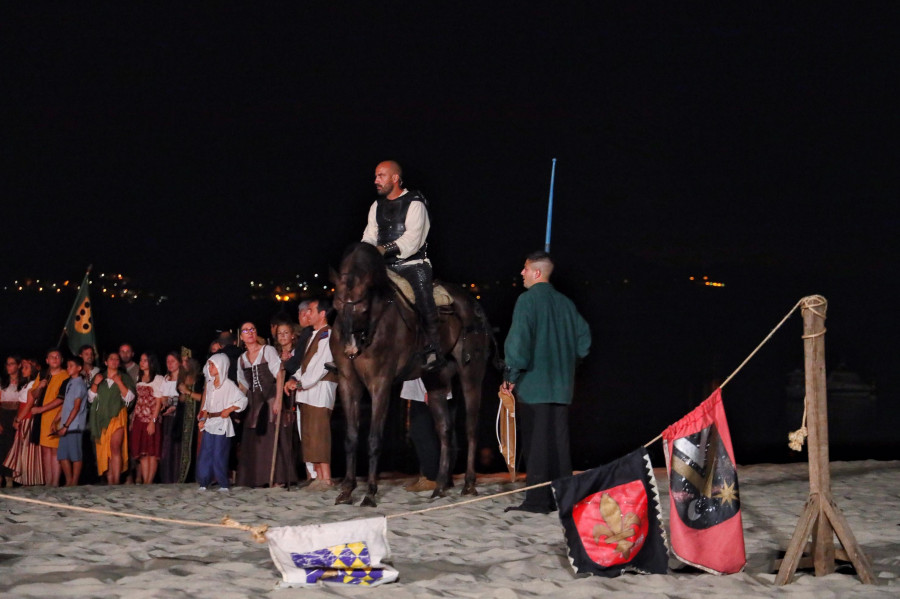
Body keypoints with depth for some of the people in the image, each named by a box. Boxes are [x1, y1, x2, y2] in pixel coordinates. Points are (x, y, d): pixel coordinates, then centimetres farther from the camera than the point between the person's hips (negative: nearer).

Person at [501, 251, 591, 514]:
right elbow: (583, 338, 15)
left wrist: (511, 376, -11)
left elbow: (518, 340, -17)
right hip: (561, 385, 6)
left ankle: (537, 500, -3)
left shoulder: (528, 300, -9)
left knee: (536, 441, -3)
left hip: (533, 384, -6)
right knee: (558, 440, 11)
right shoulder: (565, 303, 11)